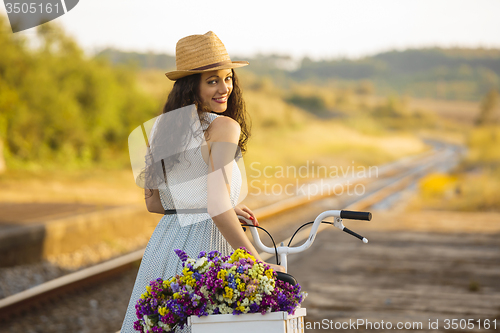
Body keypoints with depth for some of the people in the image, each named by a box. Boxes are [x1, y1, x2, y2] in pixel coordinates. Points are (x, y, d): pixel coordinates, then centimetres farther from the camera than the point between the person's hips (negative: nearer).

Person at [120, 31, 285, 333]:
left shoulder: (162, 127, 9)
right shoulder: (224, 127, -13)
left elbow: (153, 201, 14)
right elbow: (218, 209, -21)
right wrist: (260, 264, -17)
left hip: (163, 242, 8)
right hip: (203, 245, -7)